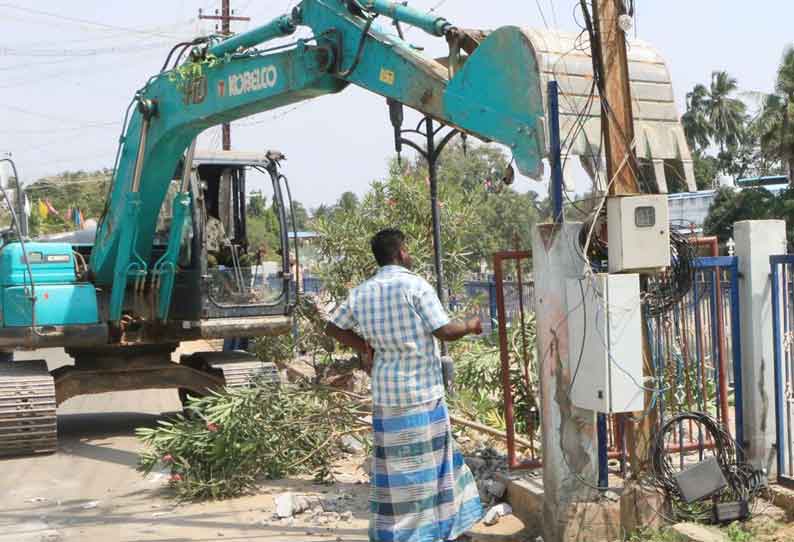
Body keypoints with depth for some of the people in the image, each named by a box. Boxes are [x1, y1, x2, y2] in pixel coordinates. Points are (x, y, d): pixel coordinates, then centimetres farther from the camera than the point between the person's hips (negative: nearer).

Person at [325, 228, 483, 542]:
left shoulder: (361, 293, 4)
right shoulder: (415, 285, -12)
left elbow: (333, 328, 13)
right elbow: (444, 331, -13)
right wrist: (470, 326, 6)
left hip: (386, 393, 4)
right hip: (422, 391, -4)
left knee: (393, 465, 10)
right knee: (428, 460, 10)